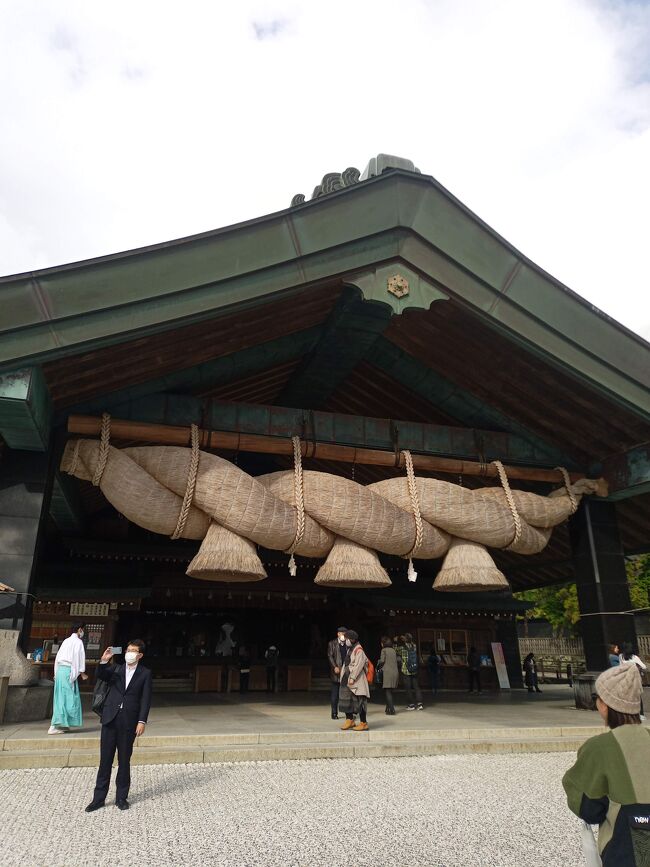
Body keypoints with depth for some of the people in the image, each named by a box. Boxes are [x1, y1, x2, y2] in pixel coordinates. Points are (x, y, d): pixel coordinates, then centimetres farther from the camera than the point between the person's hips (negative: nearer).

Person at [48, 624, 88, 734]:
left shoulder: (66, 641, 17)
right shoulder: (78, 641, -6)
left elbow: (58, 657, 19)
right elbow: (79, 657, -10)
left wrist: (56, 673, 24)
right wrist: (82, 673, -3)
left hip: (60, 670, 8)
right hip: (68, 671, -8)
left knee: (61, 698, 12)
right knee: (67, 697, -6)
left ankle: (62, 724, 16)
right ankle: (53, 727, -8)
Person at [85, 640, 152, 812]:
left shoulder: (145, 673, 2)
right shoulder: (115, 669, 10)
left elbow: (146, 699, -2)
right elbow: (100, 676, -8)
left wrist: (142, 721, -10)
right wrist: (103, 661, -25)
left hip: (129, 722, -2)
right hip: (110, 719, 2)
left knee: (124, 761, 8)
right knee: (105, 760, 7)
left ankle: (121, 797, 21)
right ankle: (99, 798, 18)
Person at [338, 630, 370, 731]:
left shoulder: (359, 650, -14)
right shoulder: (349, 649, 14)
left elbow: (359, 665, -20)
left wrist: (352, 678, -21)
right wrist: (344, 676, 12)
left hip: (357, 680, -9)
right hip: (347, 679, 9)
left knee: (359, 701, -4)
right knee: (346, 699, 12)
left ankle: (363, 723, 5)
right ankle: (349, 720, 25)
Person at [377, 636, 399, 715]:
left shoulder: (384, 650, -5)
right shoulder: (393, 650, 13)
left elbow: (382, 661, -10)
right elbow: (396, 660, 13)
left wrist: (378, 667, 9)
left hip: (387, 672, -7)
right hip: (395, 672, 7)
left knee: (387, 691, -2)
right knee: (389, 691, 16)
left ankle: (391, 710, -6)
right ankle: (388, 708, 21)